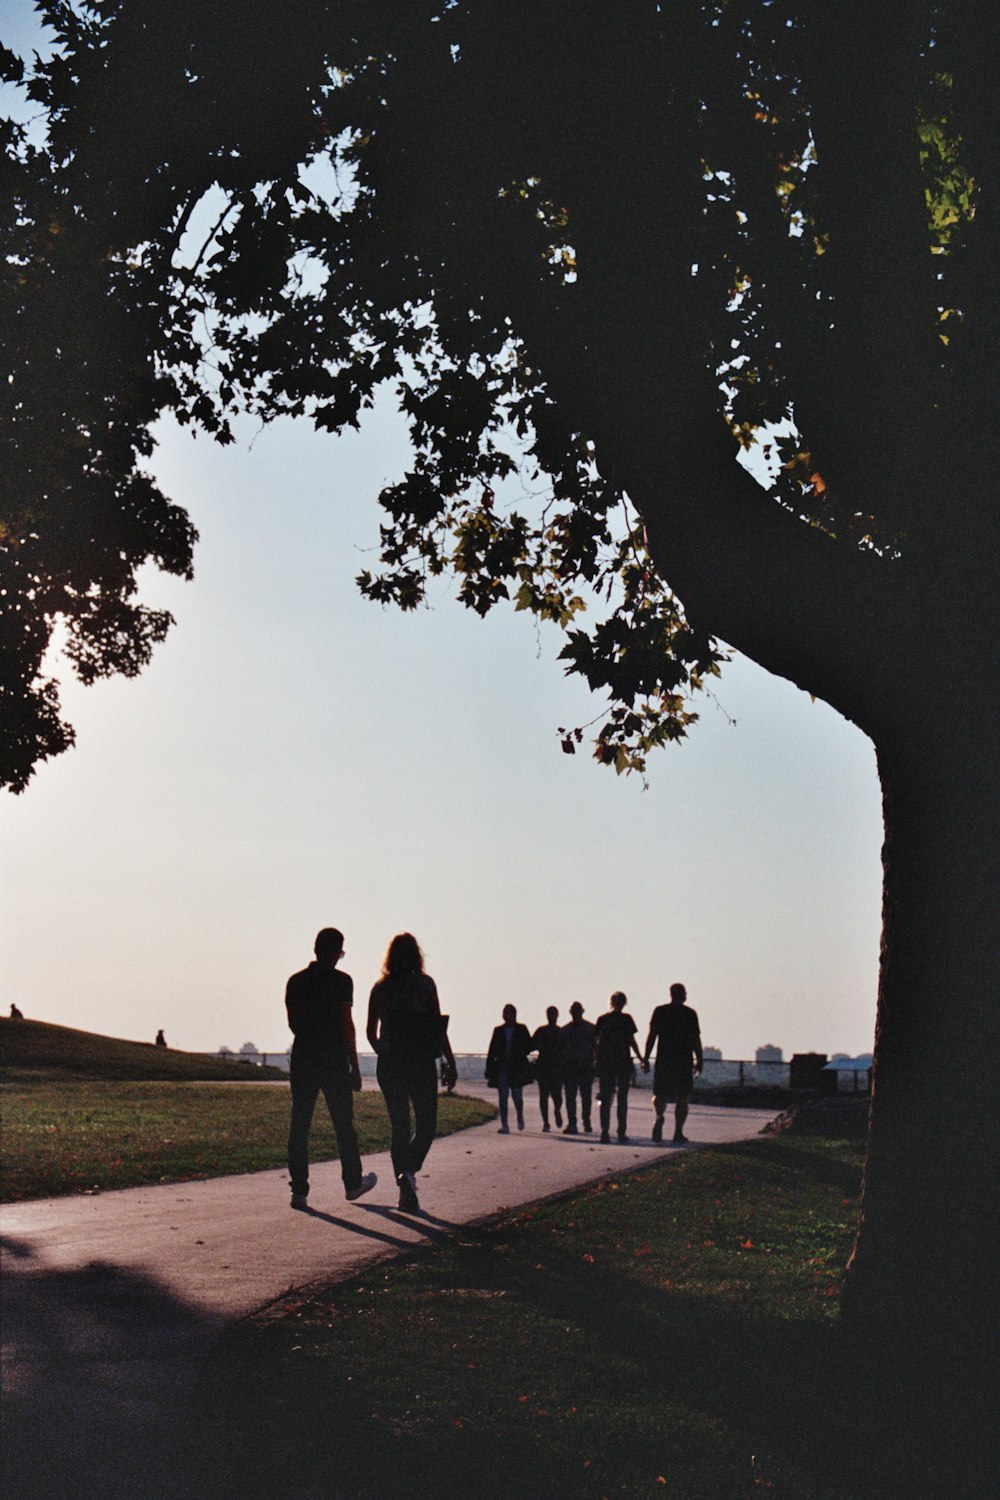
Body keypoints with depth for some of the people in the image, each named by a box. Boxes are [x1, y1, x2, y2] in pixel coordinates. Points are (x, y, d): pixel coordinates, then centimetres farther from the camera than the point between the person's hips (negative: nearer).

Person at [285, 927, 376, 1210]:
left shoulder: (296, 981, 6)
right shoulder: (341, 980, -8)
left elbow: (293, 1023, 12)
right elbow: (346, 1025, -10)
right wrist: (354, 1067, -6)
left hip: (302, 1060, 4)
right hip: (334, 1061, -4)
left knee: (299, 1126, 4)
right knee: (343, 1124, 9)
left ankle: (299, 1191, 0)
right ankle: (353, 1183, 21)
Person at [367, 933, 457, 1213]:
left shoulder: (380, 987, 4)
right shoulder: (424, 984, -5)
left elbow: (371, 1031, 8)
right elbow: (438, 1026, -7)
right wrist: (450, 1062, -2)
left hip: (389, 1063, 3)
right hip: (421, 1061, -3)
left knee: (398, 1126, 10)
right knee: (426, 1123, 6)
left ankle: (406, 1193, 9)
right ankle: (409, 1171, -20)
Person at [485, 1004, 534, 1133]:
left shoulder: (522, 1029, 6)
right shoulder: (498, 1031, 11)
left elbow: (529, 1046, 4)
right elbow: (492, 1051, 9)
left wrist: (516, 1055, -12)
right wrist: (489, 1070, 4)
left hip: (517, 1068, -2)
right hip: (501, 1068, 2)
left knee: (517, 1096, -4)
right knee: (503, 1097, -3)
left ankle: (520, 1117, 25)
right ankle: (504, 1125, -1)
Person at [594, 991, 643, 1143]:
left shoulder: (602, 1019, 4)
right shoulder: (626, 1019, -4)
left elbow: (597, 1041, 6)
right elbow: (632, 1041, -3)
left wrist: (598, 1061, 14)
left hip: (605, 1062, 2)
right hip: (623, 1062, -2)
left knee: (605, 1099, 5)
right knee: (622, 1099, 8)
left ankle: (605, 1131, -3)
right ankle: (622, 1132, 6)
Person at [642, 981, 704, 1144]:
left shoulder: (660, 1011, 1)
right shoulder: (690, 1013, -1)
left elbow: (652, 1036, -1)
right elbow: (696, 1039, -2)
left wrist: (646, 1058, 2)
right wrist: (699, 1061, 5)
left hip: (663, 1060, 1)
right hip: (684, 1061, -1)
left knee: (660, 1094, 12)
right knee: (682, 1098, 7)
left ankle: (659, 1116, -18)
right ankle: (678, 1133, 2)